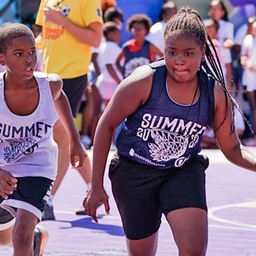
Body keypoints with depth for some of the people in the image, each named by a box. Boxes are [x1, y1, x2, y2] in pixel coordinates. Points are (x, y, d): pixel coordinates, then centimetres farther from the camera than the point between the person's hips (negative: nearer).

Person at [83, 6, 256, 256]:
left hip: (184, 172, 2)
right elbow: (106, 125, -10)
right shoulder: (144, 81, -21)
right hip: (133, 172, -1)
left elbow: (232, 149, -1)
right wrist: (96, 186, -9)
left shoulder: (215, 93, -12)